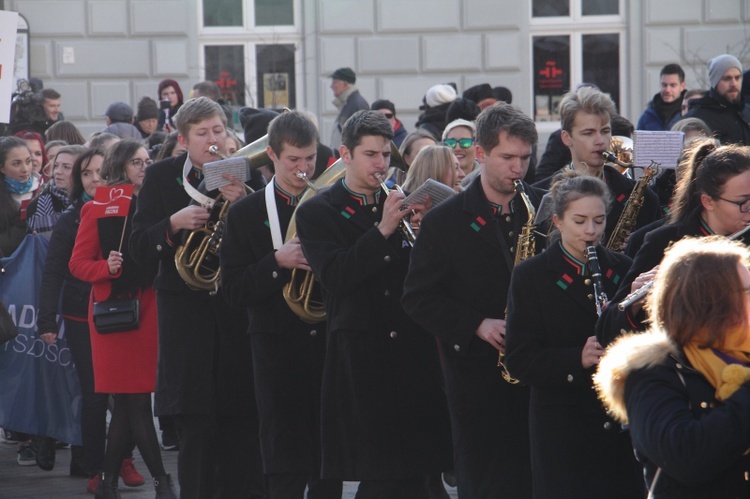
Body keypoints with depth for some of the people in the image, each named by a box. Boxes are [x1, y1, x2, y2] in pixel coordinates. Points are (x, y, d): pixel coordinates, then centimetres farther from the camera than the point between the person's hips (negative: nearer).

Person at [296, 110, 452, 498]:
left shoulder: (399, 204, 14)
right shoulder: (317, 213, 1)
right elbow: (334, 276, -14)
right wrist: (382, 230, -20)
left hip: (412, 350, 4)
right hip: (361, 358, -4)